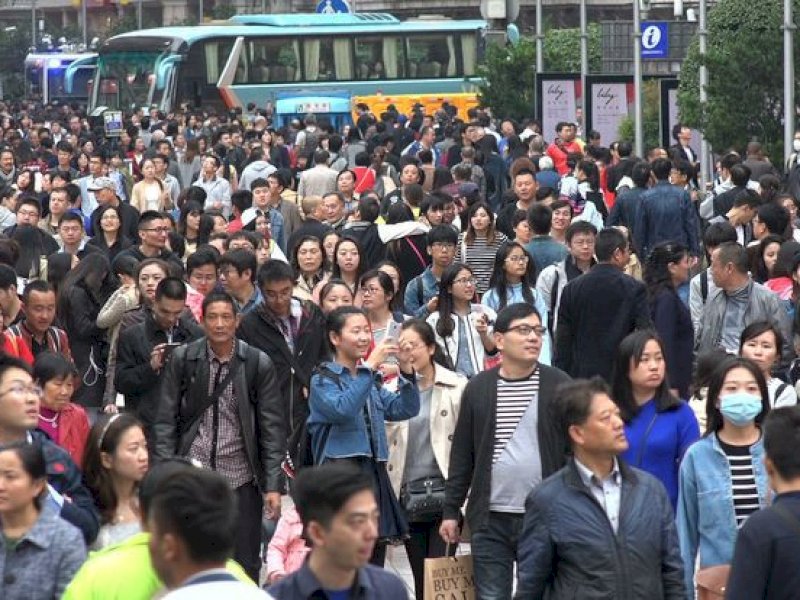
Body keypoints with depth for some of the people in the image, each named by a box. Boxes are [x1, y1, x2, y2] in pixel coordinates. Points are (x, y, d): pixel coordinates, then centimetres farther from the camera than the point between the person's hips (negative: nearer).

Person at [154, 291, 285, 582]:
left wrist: (273, 485, -3)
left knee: (245, 564, 2)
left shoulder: (258, 363, -1)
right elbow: (166, 420, 4)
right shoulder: (182, 358, 1)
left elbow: (272, 427, 1)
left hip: (241, 479, 0)